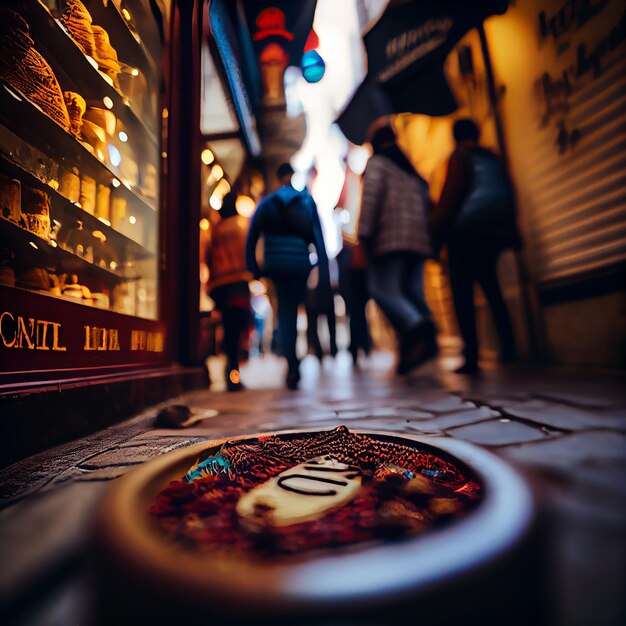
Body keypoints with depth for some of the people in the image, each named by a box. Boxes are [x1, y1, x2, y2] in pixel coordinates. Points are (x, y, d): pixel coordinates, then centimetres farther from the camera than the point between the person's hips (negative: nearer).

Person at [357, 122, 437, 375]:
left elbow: (371, 195, -9)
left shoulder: (376, 163, 8)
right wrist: (429, 236, 21)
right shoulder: (412, 171, 28)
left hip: (389, 239, -7)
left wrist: (364, 231, -15)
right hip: (418, 239, 7)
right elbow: (427, 204, 22)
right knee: (412, 293, 5)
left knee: (382, 289, -10)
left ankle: (419, 328, -32)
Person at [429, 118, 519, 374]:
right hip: (495, 231, 7)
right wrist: (507, 229, 23)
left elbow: (449, 196, -11)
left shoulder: (459, 157, 1)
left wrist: (435, 232, -11)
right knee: (491, 289, 16)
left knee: (462, 293, -7)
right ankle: (508, 346, 10)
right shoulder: (494, 158, 20)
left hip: (466, 233, -7)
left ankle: (471, 357, -11)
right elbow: (509, 195, 18)